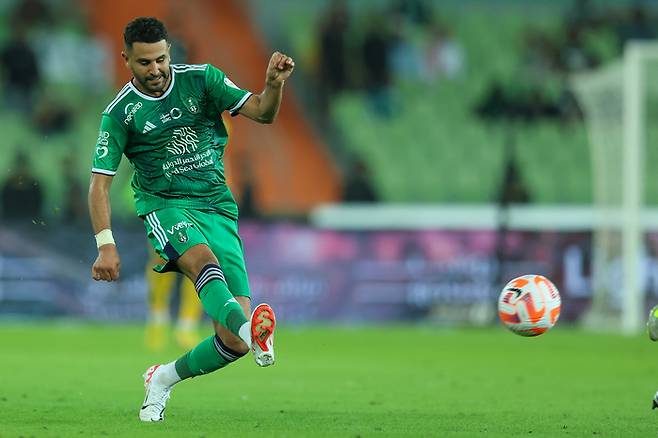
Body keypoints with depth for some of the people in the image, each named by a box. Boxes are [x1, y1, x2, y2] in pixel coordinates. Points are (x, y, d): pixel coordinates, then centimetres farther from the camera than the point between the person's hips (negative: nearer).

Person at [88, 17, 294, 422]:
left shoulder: (200, 79, 3)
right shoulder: (121, 112, -1)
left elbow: (262, 112, -2)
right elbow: (100, 181, -2)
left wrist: (275, 84, -25)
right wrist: (106, 246, -13)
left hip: (218, 207, 2)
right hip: (165, 206, -2)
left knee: (234, 342, -9)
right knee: (202, 257, -40)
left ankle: (164, 379, 16)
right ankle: (250, 328, -66)